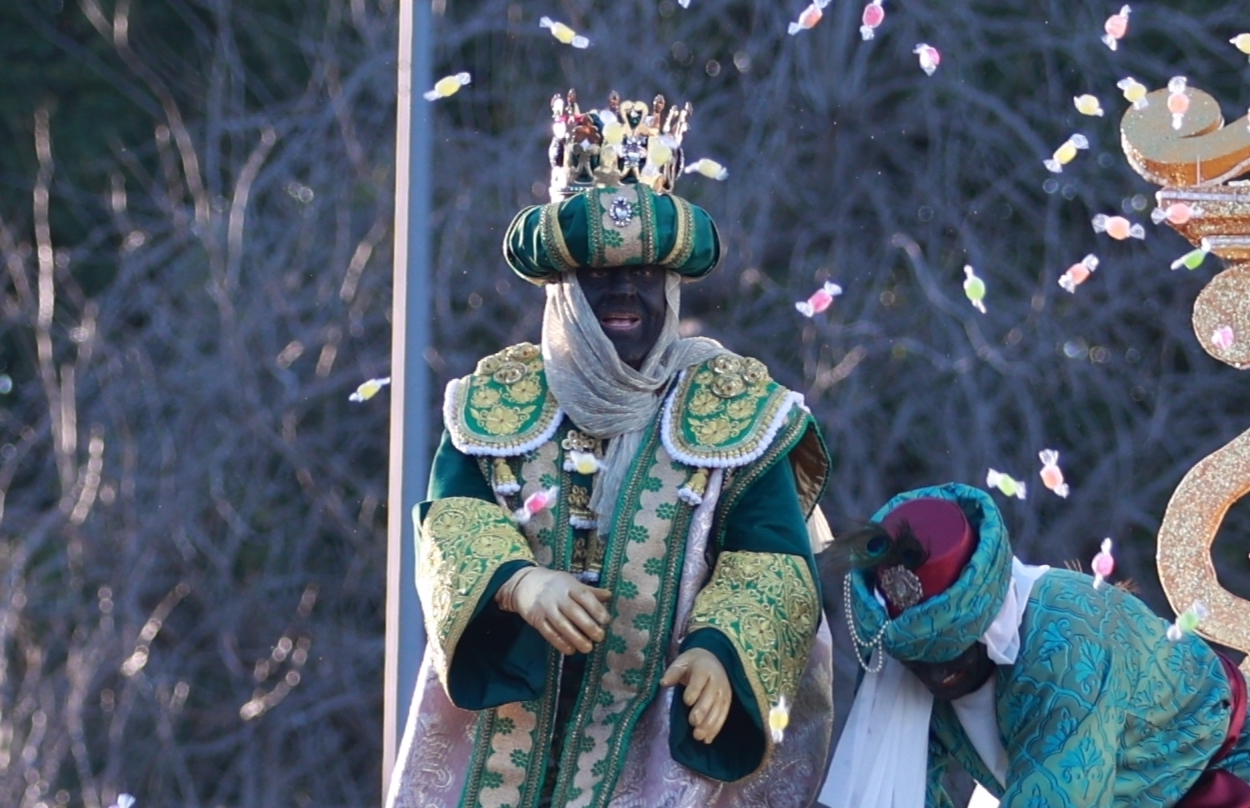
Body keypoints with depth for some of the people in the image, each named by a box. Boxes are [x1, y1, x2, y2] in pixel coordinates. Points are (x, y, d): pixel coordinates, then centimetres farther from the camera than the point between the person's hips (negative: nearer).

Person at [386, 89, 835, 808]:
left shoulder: (737, 409, 3)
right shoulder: (496, 400, 9)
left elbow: (775, 565, -3)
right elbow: (451, 524, -3)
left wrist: (720, 648, -24)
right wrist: (516, 582, -25)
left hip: (665, 729, -2)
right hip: (507, 721, 2)